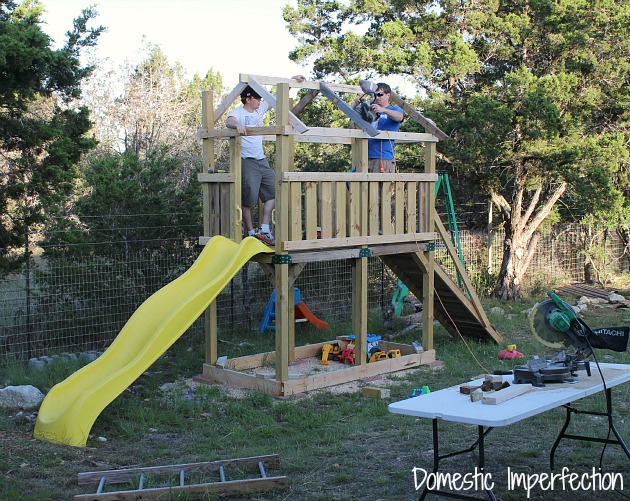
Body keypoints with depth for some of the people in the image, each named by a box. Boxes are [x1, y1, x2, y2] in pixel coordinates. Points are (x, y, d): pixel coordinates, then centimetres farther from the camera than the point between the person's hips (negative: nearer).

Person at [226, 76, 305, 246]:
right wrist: (237, 124, -53)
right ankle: (251, 234, 1)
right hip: (247, 161, -8)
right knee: (248, 199, -6)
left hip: (262, 160, 8)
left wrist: (291, 80, 13)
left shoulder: (260, 109, 14)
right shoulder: (238, 112, -7)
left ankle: (264, 230, 4)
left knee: (272, 191, 4)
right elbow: (228, 121, -29)